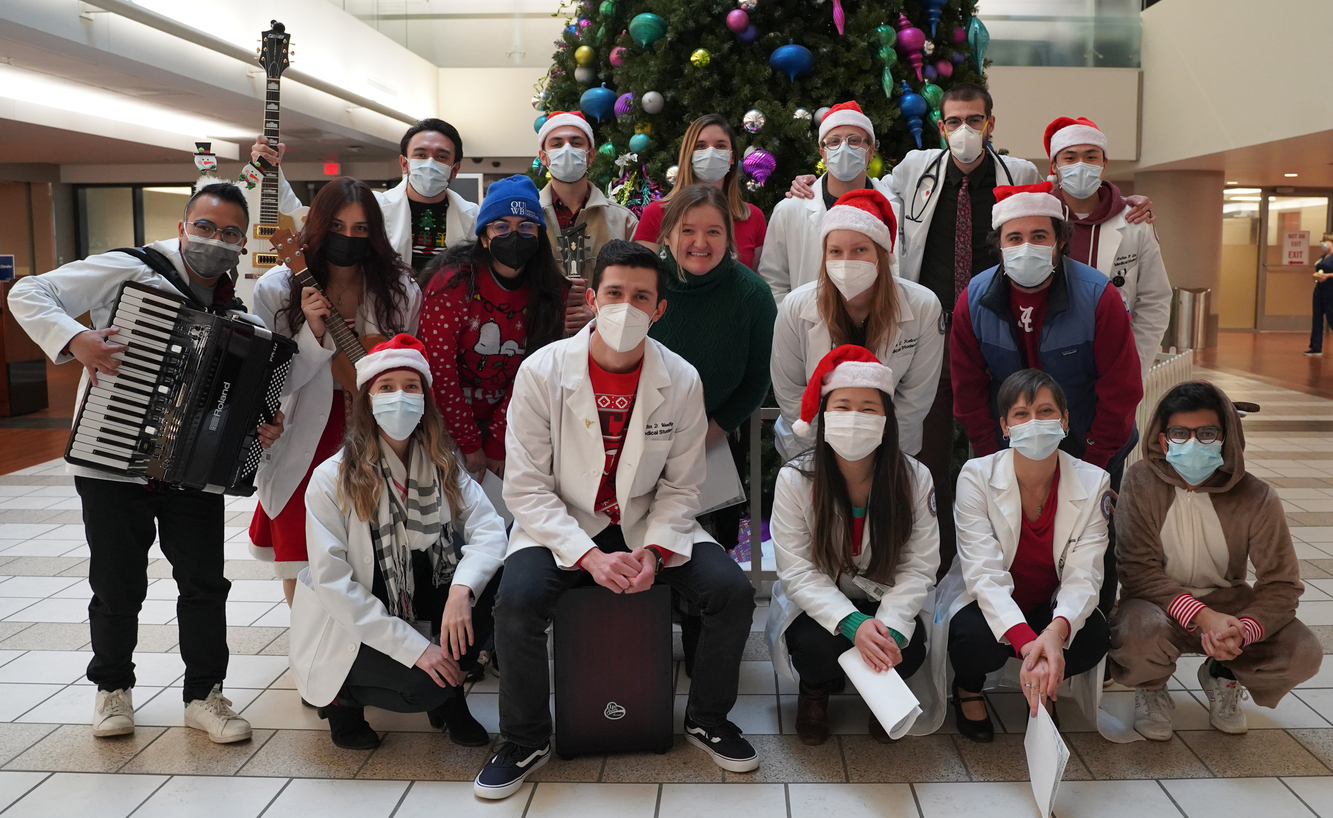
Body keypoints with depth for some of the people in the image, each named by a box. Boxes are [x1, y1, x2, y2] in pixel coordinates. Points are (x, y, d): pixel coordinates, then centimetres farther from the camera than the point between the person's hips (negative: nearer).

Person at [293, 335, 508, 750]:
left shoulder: (442, 467, 1)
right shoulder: (332, 478, -13)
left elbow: (489, 529, -12)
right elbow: (332, 583, -18)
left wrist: (462, 589, -33)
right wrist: (414, 647, -25)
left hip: (422, 604, 5)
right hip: (351, 632, -4)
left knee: (493, 582, -21)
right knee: (425, 685, -30)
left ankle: (449, 695, 0)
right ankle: (345, 694, 3)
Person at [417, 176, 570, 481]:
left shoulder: (553, 295, -7)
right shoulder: (451, 286, -16)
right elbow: (440, 371, -14)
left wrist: (495, 444, -9)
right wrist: (470, 444, -12)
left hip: (503, 425, 3)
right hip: (447, 425, -2)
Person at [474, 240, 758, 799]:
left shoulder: (681, 381, -7)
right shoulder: (542, 372, -13)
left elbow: (681, 486, 0)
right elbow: (527, 487, -13)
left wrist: (653, 551, -18)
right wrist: (590, 556, -23)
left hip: (649, 525, 2)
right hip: (561, 526, -2)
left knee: (733, 591, -17)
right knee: (516, 602, -29)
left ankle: (707, 721, 10)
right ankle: (526, 743, -2)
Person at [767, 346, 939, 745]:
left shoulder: (915, 479, -11)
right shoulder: (795, 479, -16)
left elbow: (919, 567, -13)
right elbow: (799, 571, -18)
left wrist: (890, 627, -32)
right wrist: (853, 624, -34)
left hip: (886, 604, 1)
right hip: (818, 608, -1)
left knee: (910, 651, -29)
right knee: (819, 648, -33)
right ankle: (814, 691, 9)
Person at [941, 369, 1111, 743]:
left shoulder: (1093, 482, -12)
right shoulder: (977, 476, -19)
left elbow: (1083, 575, -19)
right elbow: (984, 573, -27)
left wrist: (1056, 631, -42)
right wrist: (1026, 641, -45)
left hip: (1052, 608, 2)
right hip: (990, 606, -2)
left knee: (1092, 639, -29)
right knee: (977, 639, -35)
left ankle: (1043, 687, 7)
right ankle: (968, 687, 5)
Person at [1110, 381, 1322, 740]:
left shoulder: (1257, 498, -12)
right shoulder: (1141, 482, -17)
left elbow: (1281, 583, -13)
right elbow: (1138, 569, -19)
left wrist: (1242, 630, -33)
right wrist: (1203, 617, -32)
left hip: (1228, 602, 2)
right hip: (1159, 604, -2)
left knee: (1303, 654, -22)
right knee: (1138, 635, -36)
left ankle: (1222, 676, 14)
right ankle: (1151, 689, 4)